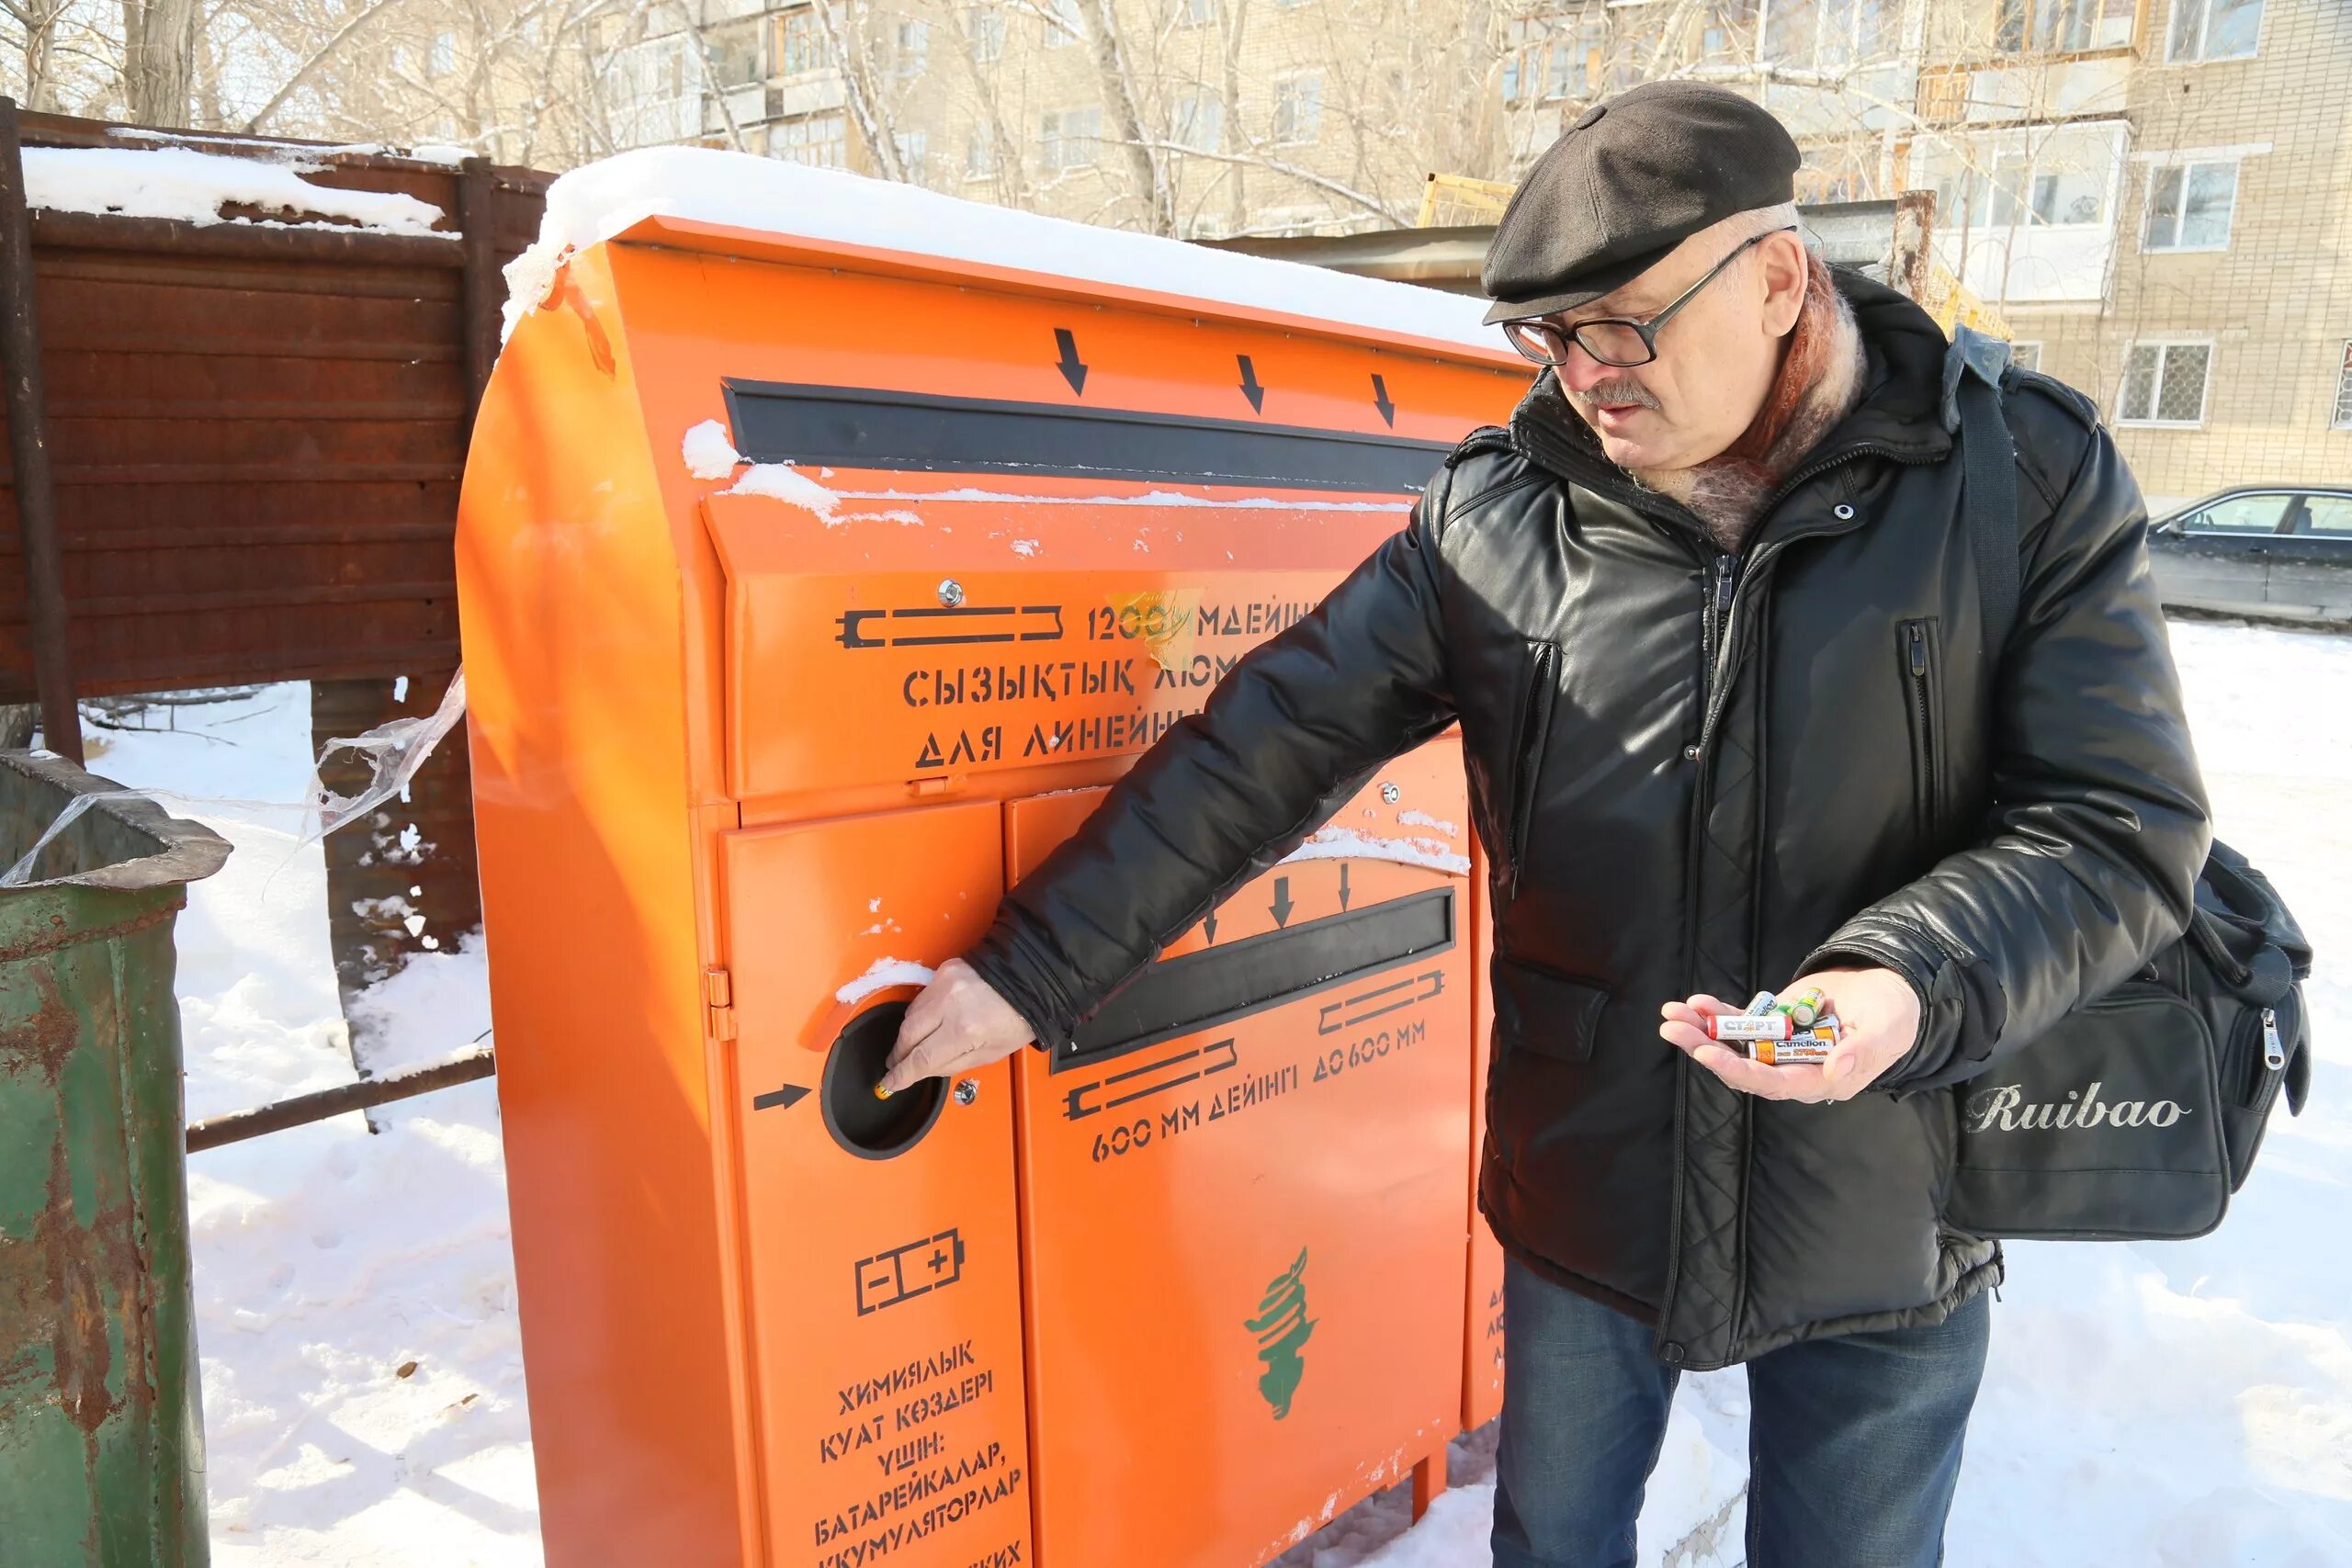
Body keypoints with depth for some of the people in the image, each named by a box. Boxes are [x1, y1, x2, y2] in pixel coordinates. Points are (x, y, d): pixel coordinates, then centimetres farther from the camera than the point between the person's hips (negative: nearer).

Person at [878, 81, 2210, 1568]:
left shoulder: (2026, 477, -10)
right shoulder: (1496, 517, -8)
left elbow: (2123, 824, -9)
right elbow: (1261, 754, -10)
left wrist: (1907, 988, -28)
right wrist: (1028, 975, -11)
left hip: (1887, 1225, 0)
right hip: (1582, 1210, 1)